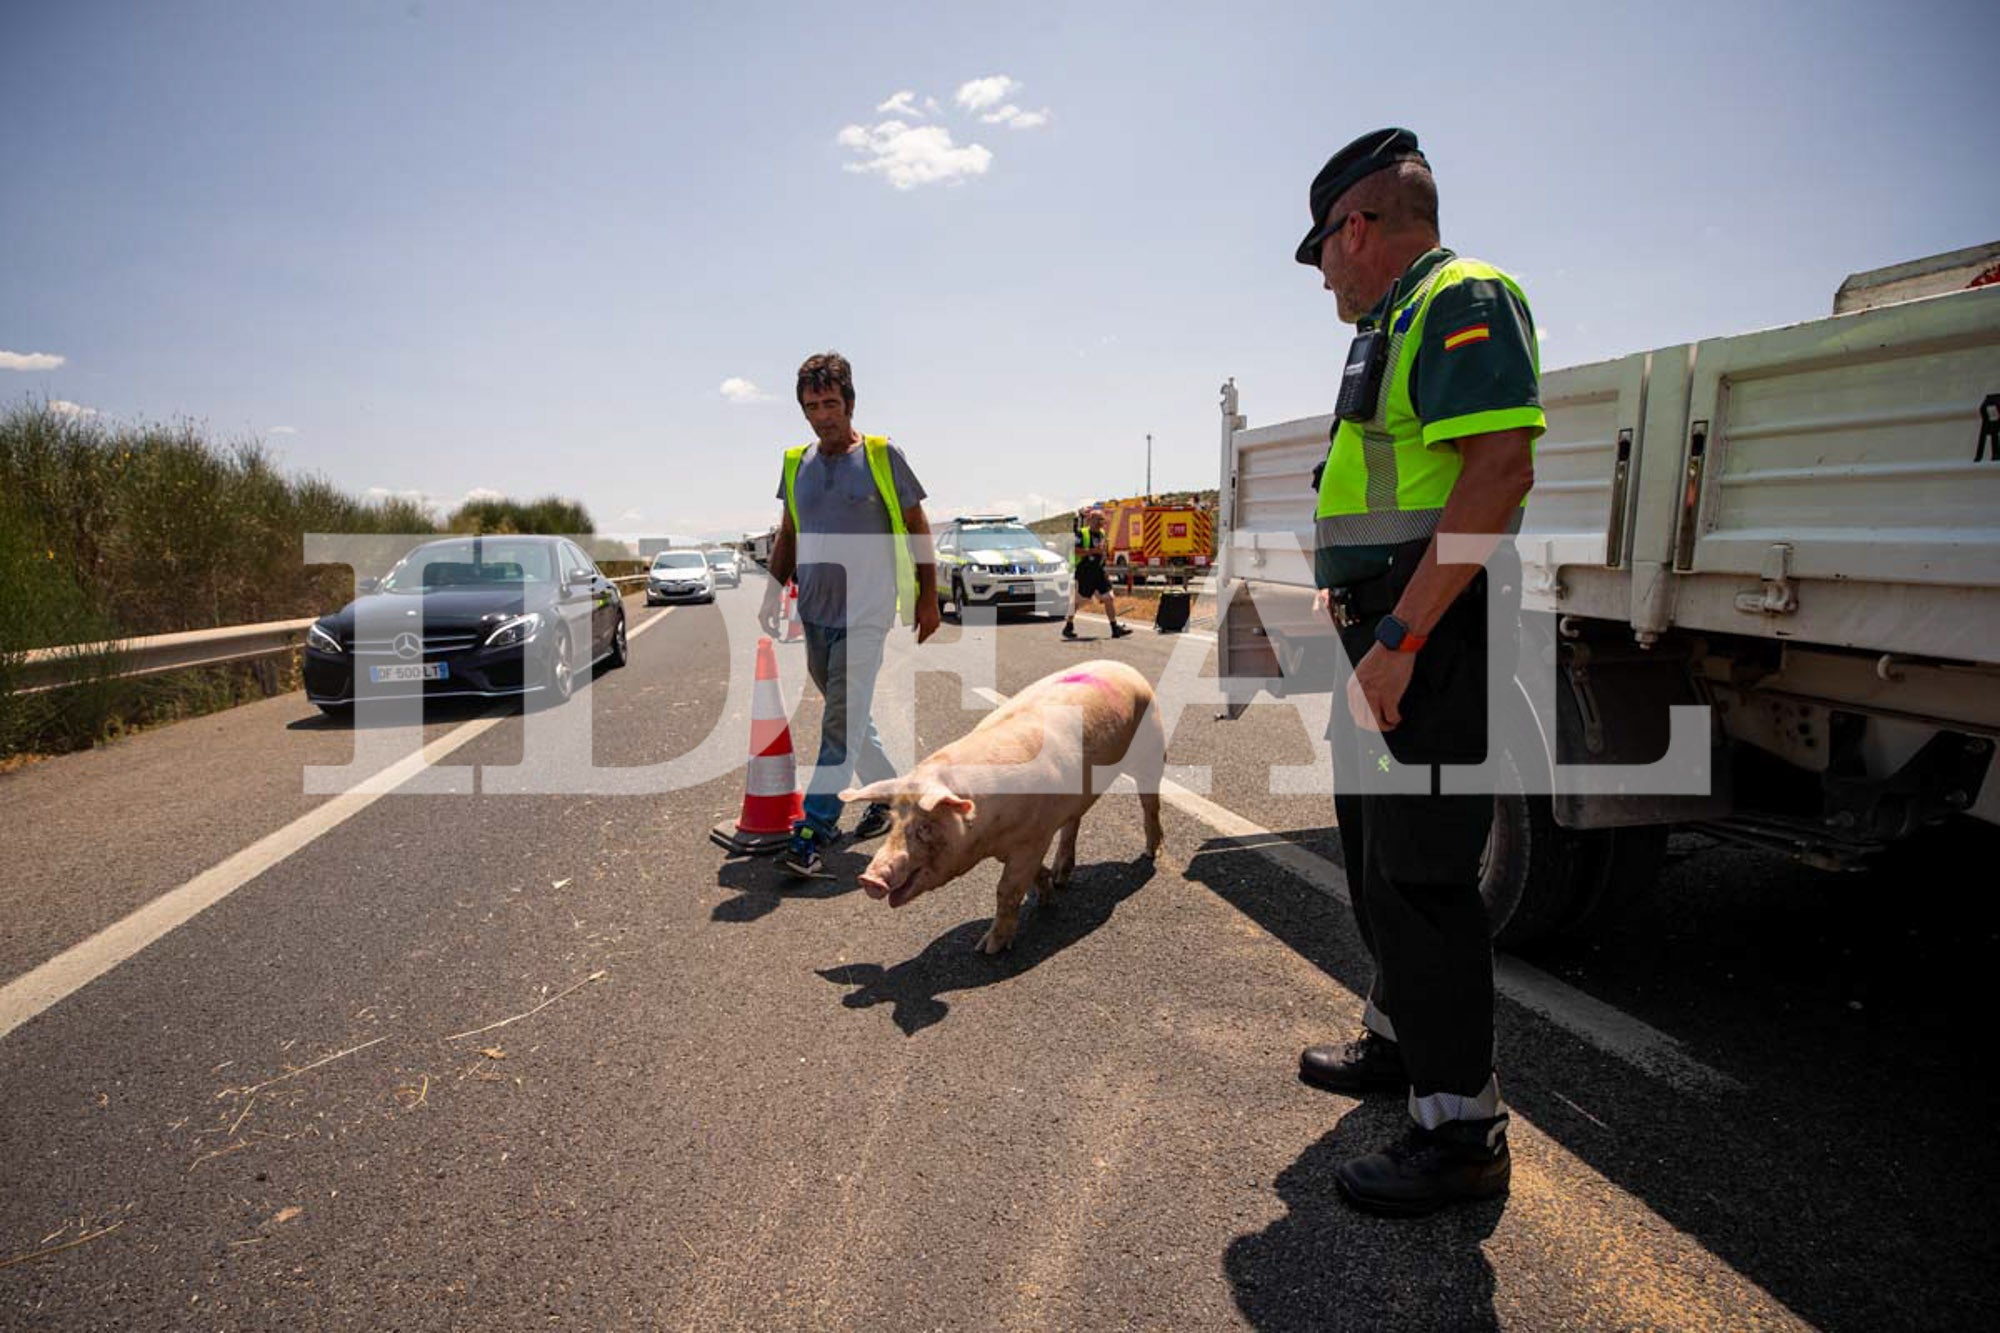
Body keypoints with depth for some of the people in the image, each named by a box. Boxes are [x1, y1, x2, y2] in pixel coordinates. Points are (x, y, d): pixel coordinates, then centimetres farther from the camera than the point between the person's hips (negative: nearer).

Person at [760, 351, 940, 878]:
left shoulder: (883, 455, -3)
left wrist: (928, 600, -2)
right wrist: (773, 590, 7)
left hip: (865, 612, -6)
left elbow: (917, 528, 1)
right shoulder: (795, 463, 10)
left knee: (843, 720, -10)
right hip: (814, 611, 6)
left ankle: (814, 828, -7)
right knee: (850, 717, 15)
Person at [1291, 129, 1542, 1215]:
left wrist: (1400, 636, -27)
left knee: (1422, 875, -6)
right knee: (1374, 850, 19)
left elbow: (1500, 470, -23)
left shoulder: (1461, 297, -10)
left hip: (1431, 639, -11)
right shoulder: (1399, 322, 21)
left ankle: (1462, 1130, 10)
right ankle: (1400, 1042, 38)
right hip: (1391, 637, 11)